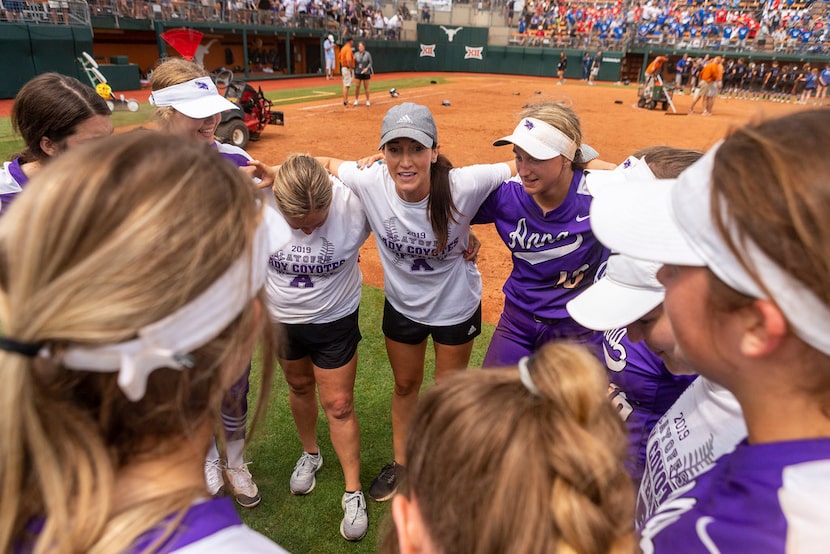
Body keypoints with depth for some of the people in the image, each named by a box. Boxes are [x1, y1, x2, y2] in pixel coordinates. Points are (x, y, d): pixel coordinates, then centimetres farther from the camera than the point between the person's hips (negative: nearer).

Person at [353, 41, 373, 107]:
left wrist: (367, 68, -17)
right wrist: (354, 60, -16)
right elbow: (354, 63, 6)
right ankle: (356, 100, 12)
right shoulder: (356, 54, 4)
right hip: (358, 73, 2)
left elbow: (370, 62, -2)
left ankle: (367, 101, 13)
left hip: (366, 73, -2)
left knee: (366, 87, 3)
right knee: (357, 86, 0)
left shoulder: (367, 54, -3)